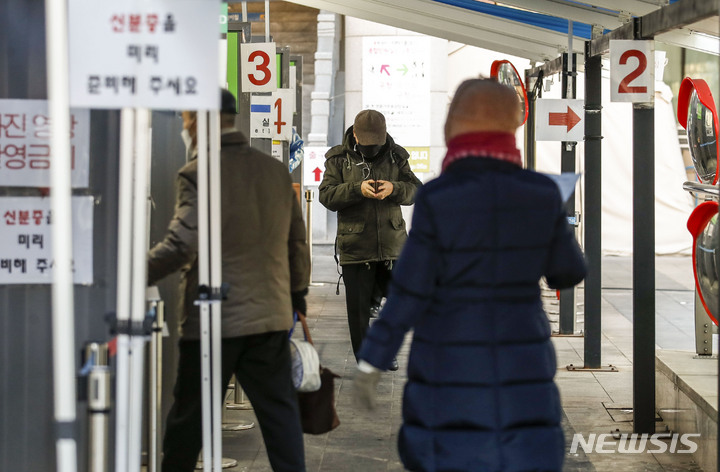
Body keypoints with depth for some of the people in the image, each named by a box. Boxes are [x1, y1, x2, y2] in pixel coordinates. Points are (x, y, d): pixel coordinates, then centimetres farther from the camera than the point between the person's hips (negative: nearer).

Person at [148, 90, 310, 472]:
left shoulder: (198, 174, -13)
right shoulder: (276, 170, 6)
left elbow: (180, 247, -18)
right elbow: (297, 240, 13)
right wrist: (298, 292, 25)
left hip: (213, 318, -5)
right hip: (271, 315, 5)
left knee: (189, 417, 7)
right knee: (279, 412, 9)